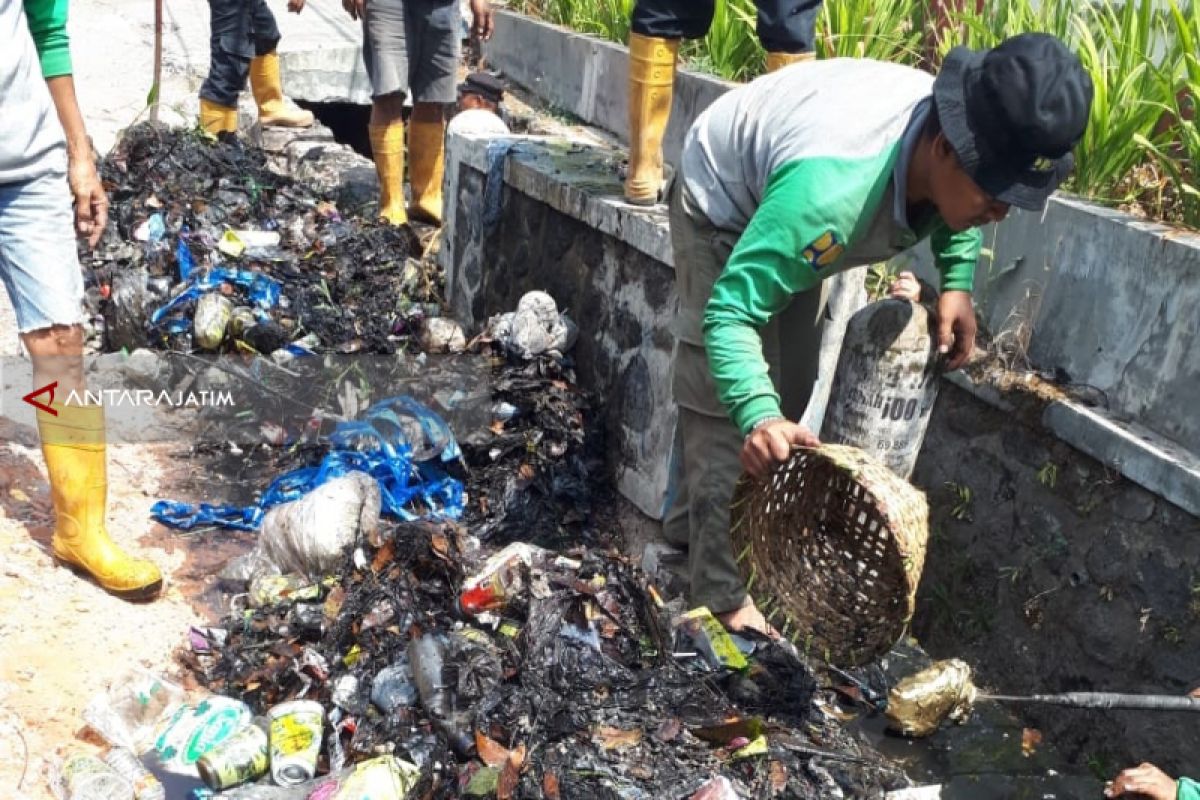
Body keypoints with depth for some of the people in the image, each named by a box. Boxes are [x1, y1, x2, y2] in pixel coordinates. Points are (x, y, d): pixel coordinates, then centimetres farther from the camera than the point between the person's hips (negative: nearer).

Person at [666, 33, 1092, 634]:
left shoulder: (959, 138, -24)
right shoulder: (830, 191, -48)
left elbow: (955, 213, 2)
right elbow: (730, 311, -45)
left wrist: (957, 281, -13)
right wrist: (757, 416, -61)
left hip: (781, 206, 8)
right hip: (724, 205, -7)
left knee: (788, 394, 13)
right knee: (726, 406, -14)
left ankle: (692, 522, 32)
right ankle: (722, 590, -2)